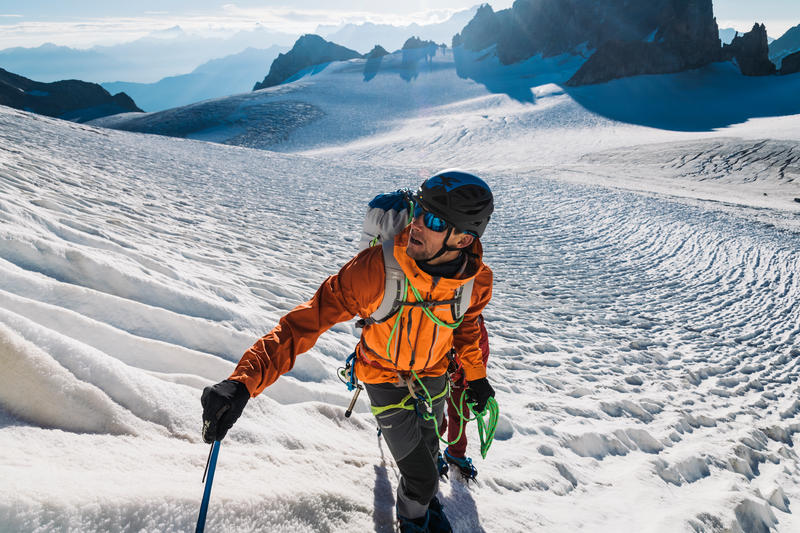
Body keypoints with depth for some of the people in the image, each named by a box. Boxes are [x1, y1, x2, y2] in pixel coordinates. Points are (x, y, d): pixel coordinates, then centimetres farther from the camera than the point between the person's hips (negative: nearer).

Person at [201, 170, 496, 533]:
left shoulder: (477, 280, -24)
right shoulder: (376, 269, -37)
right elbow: (309, 319, -37)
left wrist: (474, 374, 5)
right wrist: (244, 380, -46)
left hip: (434, 377, 4)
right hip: (385, 379, -3)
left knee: (428, 448, 28)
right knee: (421, 477, 4)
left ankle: (425, 496, 64)